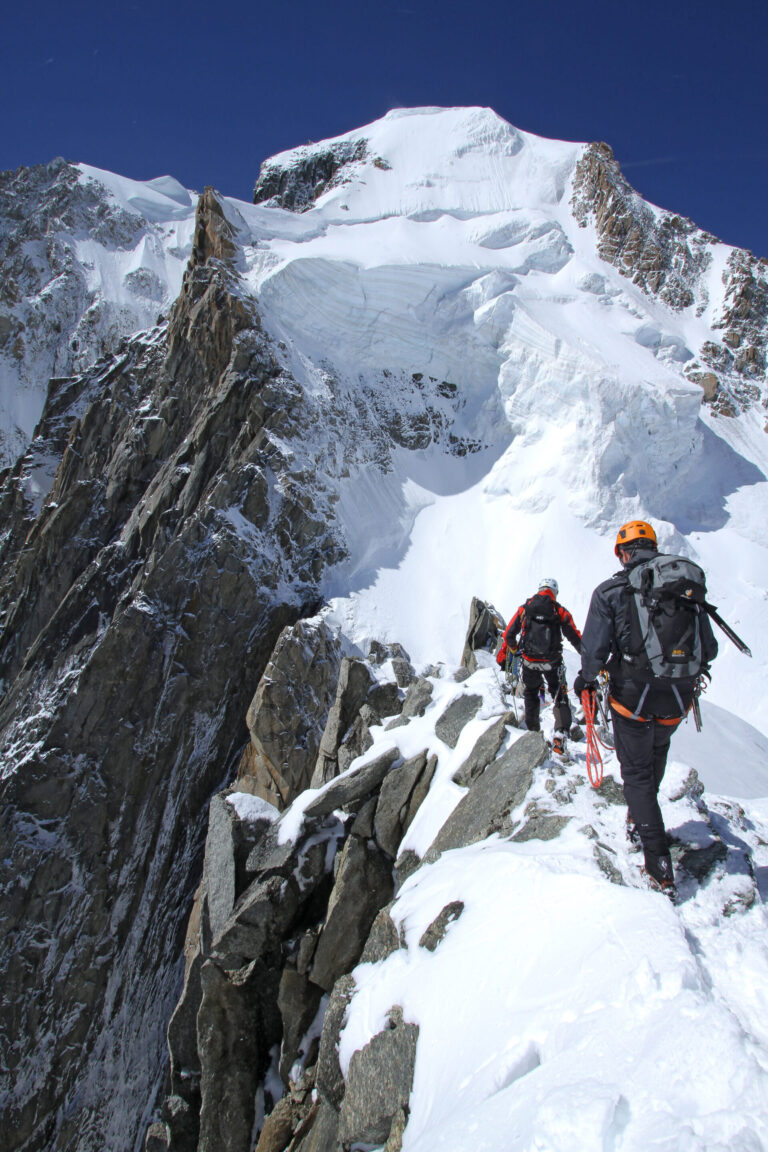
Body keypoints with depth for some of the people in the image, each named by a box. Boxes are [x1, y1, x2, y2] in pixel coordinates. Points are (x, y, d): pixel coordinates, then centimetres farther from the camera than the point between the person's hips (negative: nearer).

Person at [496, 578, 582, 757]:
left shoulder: (524, 609, 4)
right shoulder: (561, 612, 0)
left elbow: (509, 634, 5)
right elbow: (576, 638, 2)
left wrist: (504, 654, 21)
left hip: (529, 661, 1)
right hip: (552, 662, -1)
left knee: (531, 695, 22)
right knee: (560, 698, 10)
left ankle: (533, 733, 25)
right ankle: (560, 735, -7)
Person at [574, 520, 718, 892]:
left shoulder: (610, 591, -7)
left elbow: (594, 650, -10)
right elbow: (709, 649, 5)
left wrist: (585, 680, 9)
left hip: (632, 697, -3)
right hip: (677, 700, 3)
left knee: (638, 772, 9)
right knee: (657, 750, 30)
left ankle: (660, 866, 7)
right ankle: (639, 819, 46)